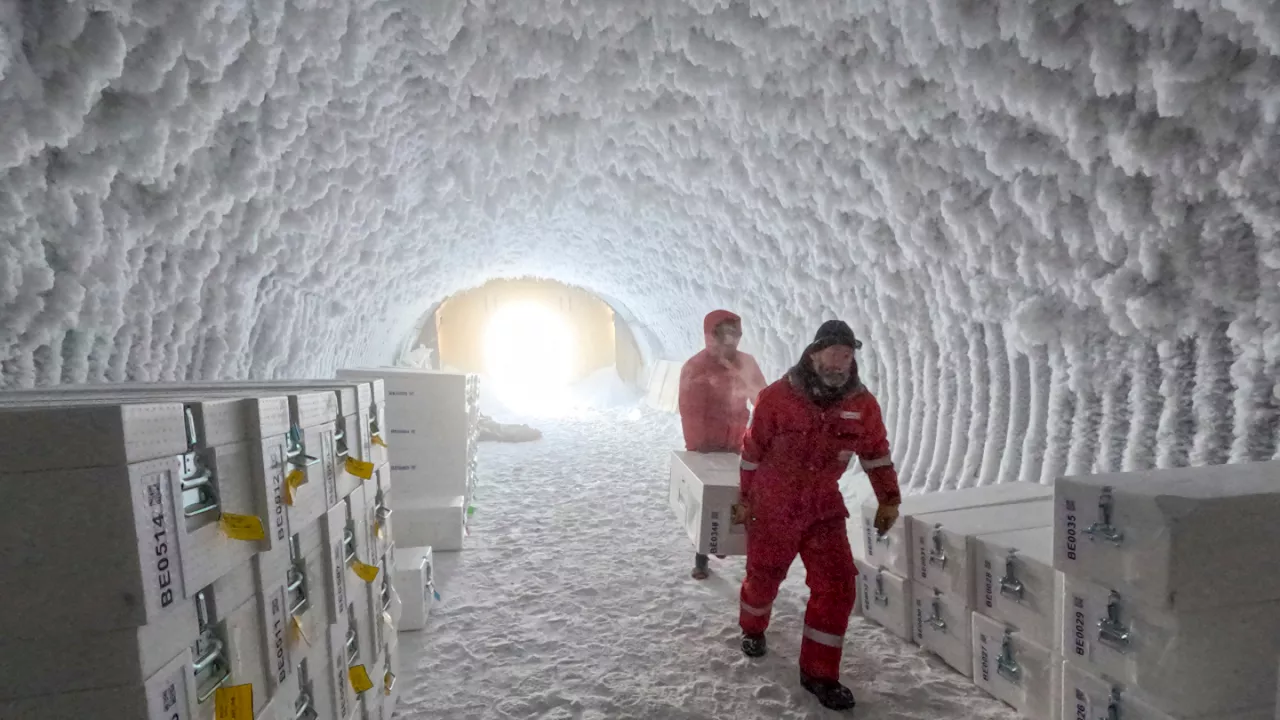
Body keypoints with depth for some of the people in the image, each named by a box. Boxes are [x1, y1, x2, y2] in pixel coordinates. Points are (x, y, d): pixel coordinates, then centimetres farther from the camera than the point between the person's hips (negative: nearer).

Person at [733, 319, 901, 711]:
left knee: (837, 585, -4)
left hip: (824, 509, 3)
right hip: (772, 507, -2)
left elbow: (876, 452, 7)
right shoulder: (777, 396, -18)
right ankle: (753, 629, 47)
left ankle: (819, 671, 14)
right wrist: (744, 499, 0)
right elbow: (753, 451, -7)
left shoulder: (862, 403, -8)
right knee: (763, 576, 15)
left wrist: (889, 499, 7)